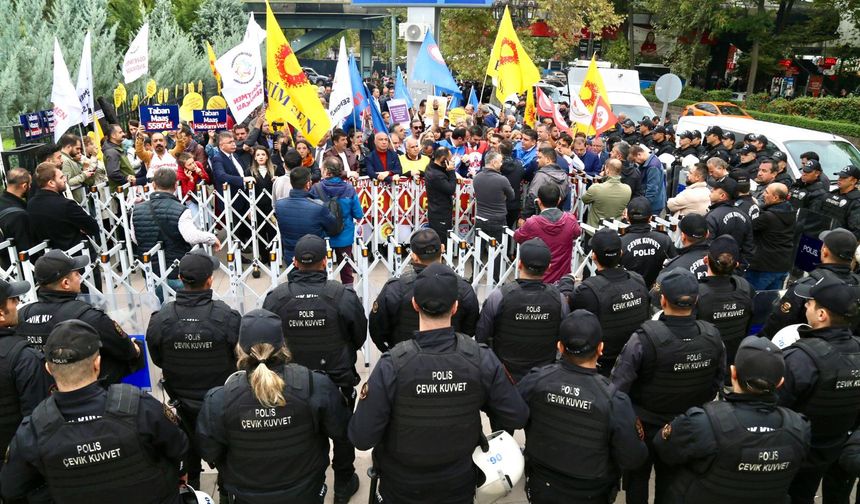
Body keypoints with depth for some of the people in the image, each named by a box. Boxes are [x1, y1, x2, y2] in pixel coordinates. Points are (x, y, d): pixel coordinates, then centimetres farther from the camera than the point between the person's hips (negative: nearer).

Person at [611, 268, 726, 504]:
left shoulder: (645, 338, -34)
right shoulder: (712, 336, -17)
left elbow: (618, 385, -27)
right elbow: (717, 383, 0)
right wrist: (695, 407, 15)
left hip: (644, 425, -4)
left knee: (637, 480, 21)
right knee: (671, 481, 27)